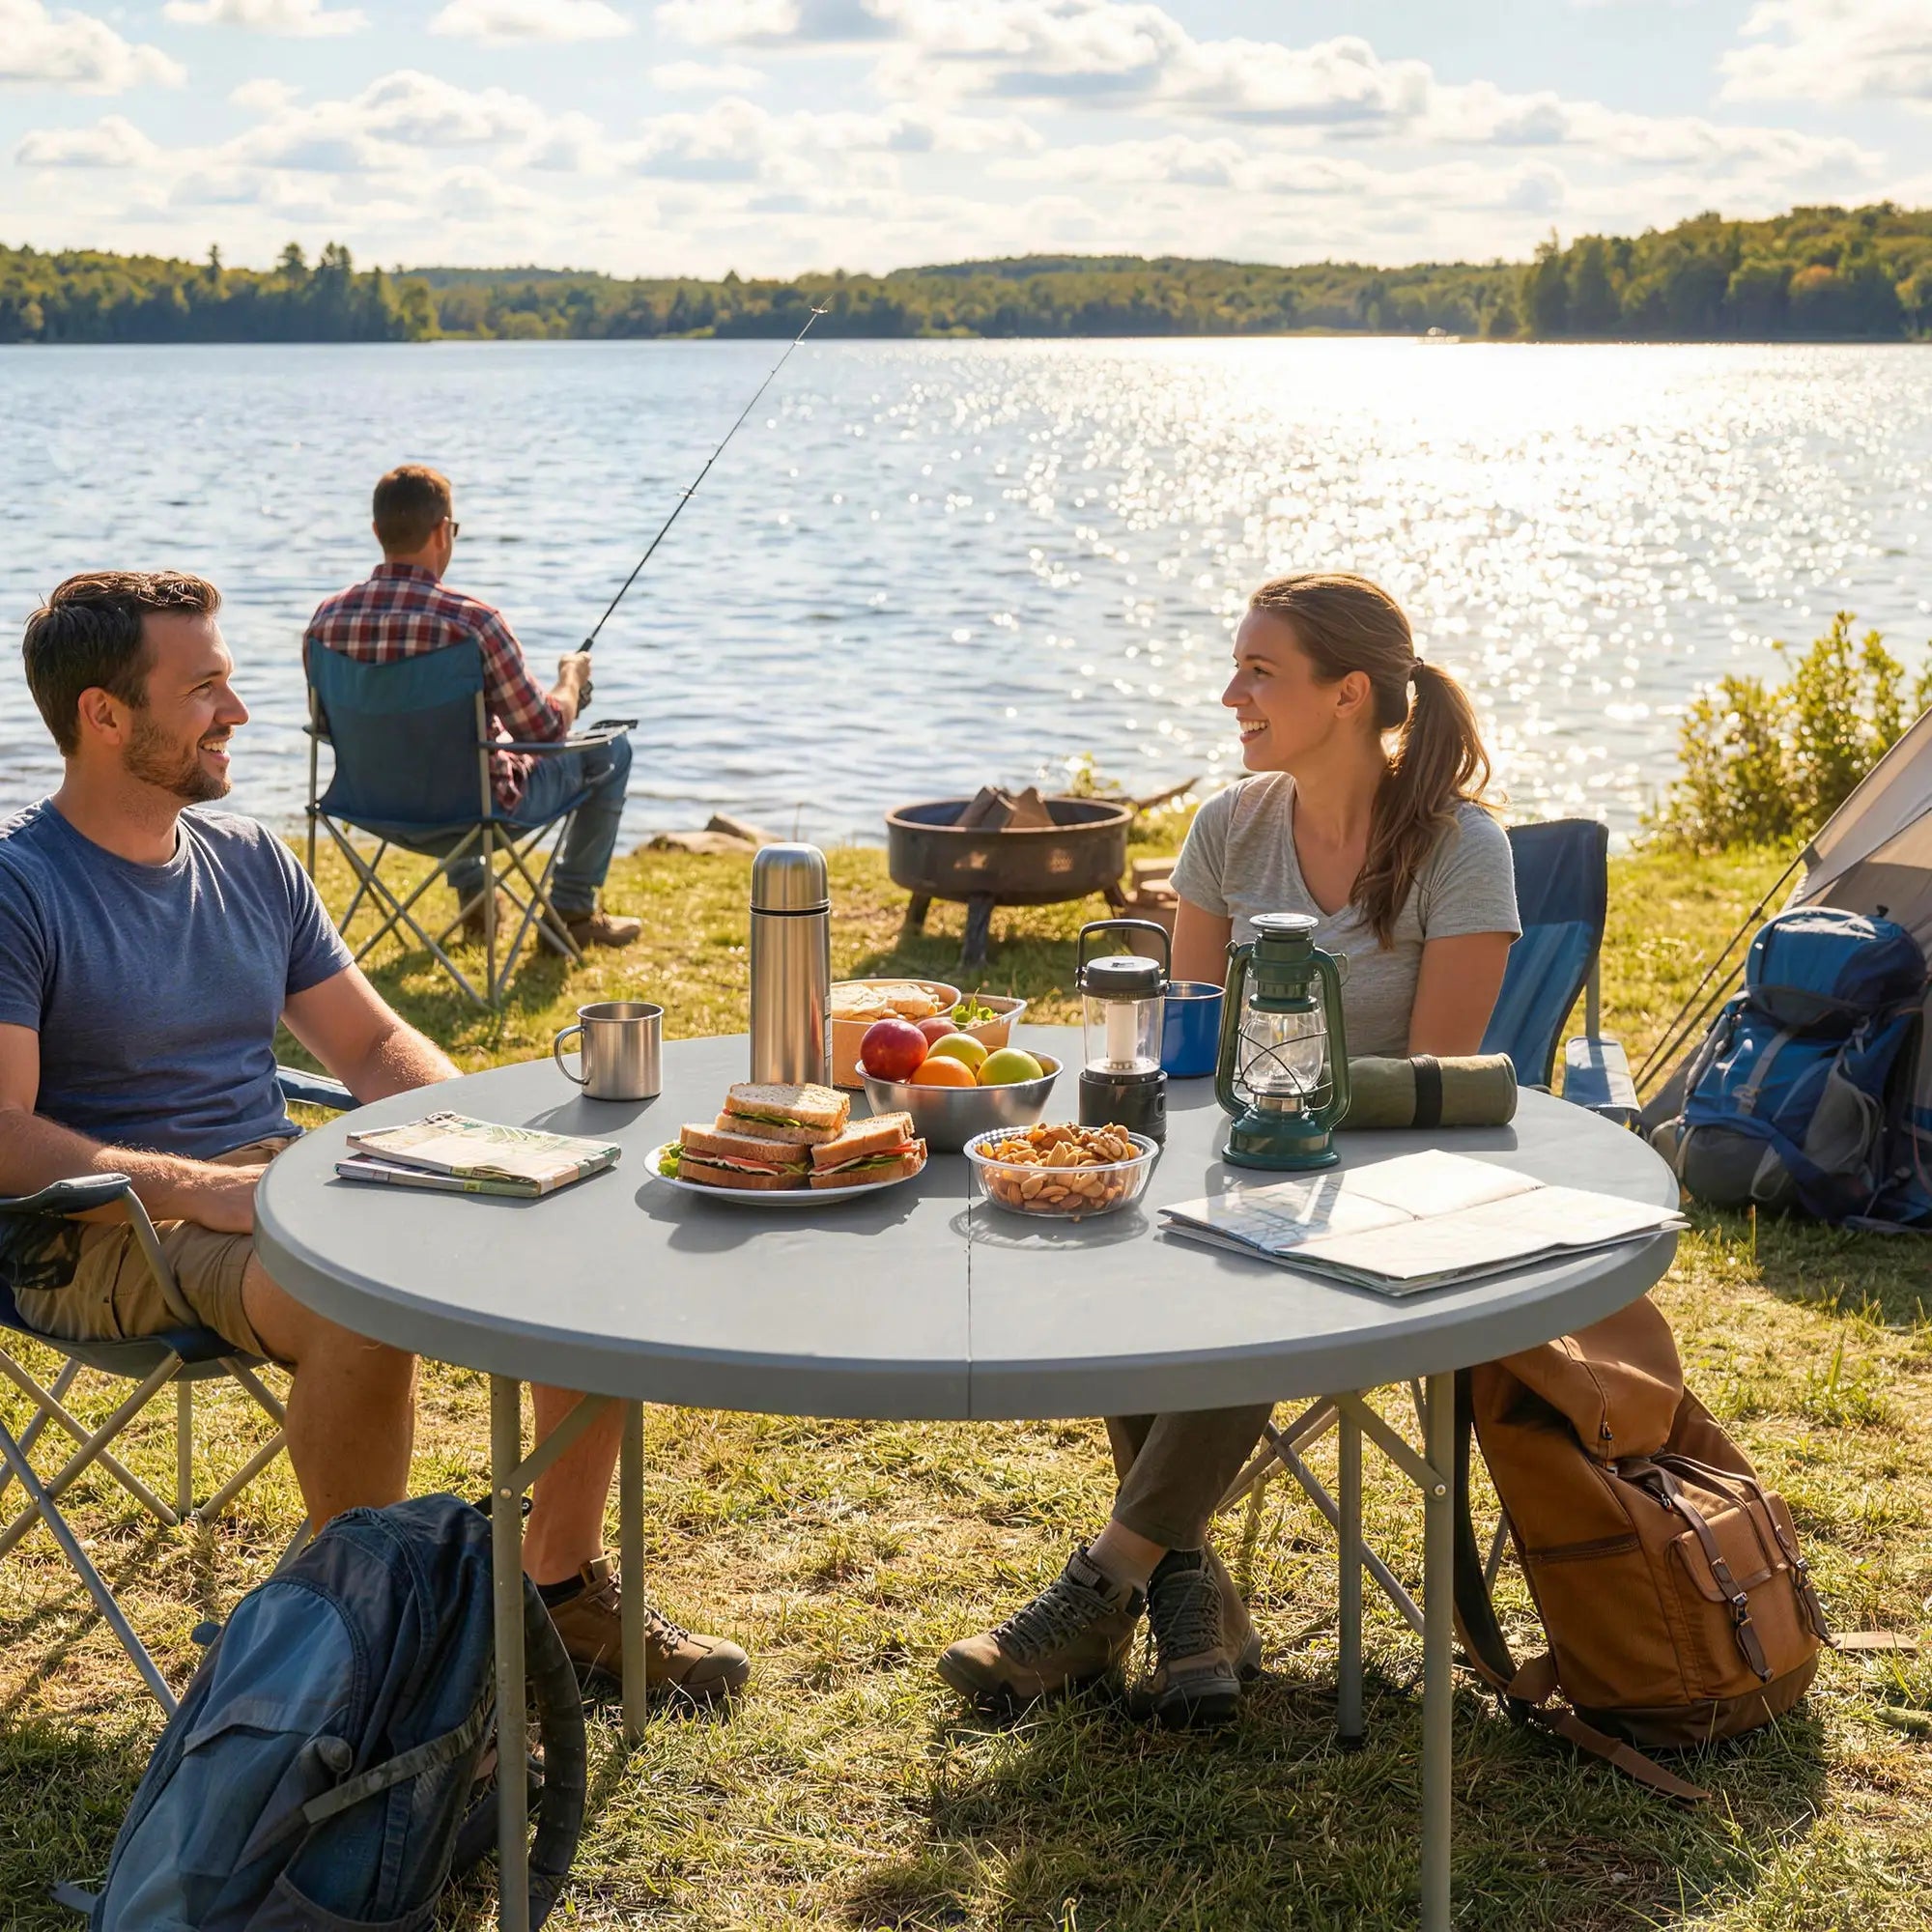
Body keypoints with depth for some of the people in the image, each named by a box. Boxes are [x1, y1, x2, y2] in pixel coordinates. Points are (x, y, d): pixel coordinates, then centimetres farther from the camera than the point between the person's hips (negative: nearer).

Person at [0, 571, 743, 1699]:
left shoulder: (250, 861, 13)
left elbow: (374, 1044, 16)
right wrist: (205, 1189, -28)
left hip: (282, 1176, 7)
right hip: (106, 1231, -7)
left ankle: (564, 1584, 4)